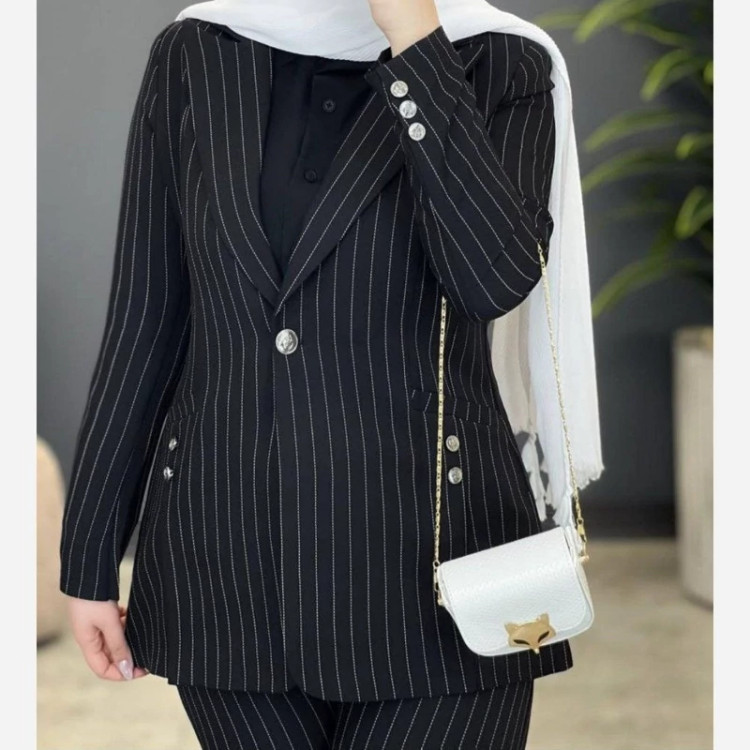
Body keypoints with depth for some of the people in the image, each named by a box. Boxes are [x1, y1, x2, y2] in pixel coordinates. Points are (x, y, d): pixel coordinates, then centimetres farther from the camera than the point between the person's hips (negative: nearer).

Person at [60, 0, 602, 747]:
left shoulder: (499, 66, -1)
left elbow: (497, 277, -19)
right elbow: (143, 319, 5)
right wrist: (90, 559, 5)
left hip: (429, 554, -2)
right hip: (227, 562, 2)